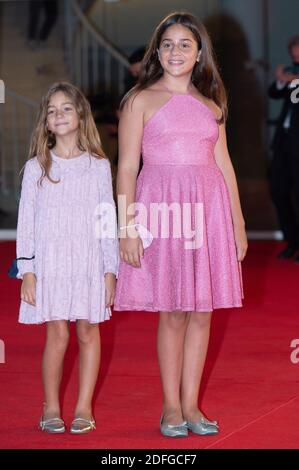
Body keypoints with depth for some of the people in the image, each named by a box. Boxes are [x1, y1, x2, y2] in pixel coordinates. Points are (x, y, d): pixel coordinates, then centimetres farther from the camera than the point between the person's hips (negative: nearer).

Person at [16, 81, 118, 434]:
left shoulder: (98, 165, 5)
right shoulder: (36, 167, 4)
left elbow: (108, 220, 5)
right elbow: (26, 219, 4)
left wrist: (110, 270, 1)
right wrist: (27, 270, -3)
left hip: (89, 260, 1)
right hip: (49, 260, -1)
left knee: (88, 331, 3)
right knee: (58, 334, -4)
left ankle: (84, 407, 11)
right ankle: (51, 407, 8)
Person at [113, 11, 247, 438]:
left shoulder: (210, 103, 14)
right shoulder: (141, 100, 2)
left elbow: (224, 165, 16)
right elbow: (127, 167, -2)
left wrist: (238, 221, 12)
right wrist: (127, 228, -9)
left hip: (209, 209, 4)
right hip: (162, 210, -4)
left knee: (202, 312, 5)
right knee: (173, 314, 0)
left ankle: (191, 404, 14)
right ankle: (171, 407, 11)